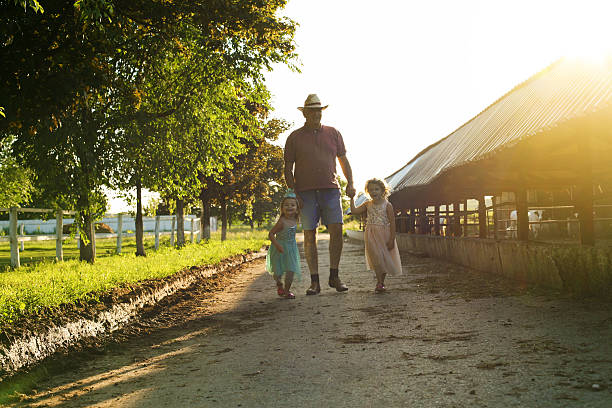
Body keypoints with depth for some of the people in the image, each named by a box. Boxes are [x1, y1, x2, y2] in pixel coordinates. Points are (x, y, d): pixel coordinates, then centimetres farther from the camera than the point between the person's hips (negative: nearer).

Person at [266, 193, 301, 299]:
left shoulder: (295, 220, -2)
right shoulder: (282, 221, -22)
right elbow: (271, 234, -21)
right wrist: (277, 245, -29)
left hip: (291, 248, 5)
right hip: (279, 249, -5)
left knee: (291, 270, -3)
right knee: (277, 271, 6)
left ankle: (286, 290, 11)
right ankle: (279, 284, 34)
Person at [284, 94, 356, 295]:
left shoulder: (333, 133, 14)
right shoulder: (295, 137, 9)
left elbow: (343, 160, 18)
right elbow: (288, 168, 8)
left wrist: (350, 183, 6)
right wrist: (293, 193, -2)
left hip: (330, 190, 1)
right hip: (306, 192, -1)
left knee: (337, 230, -10)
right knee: (309, 235, -1)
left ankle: (334, 276, 3)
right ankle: (314, 281, 5)